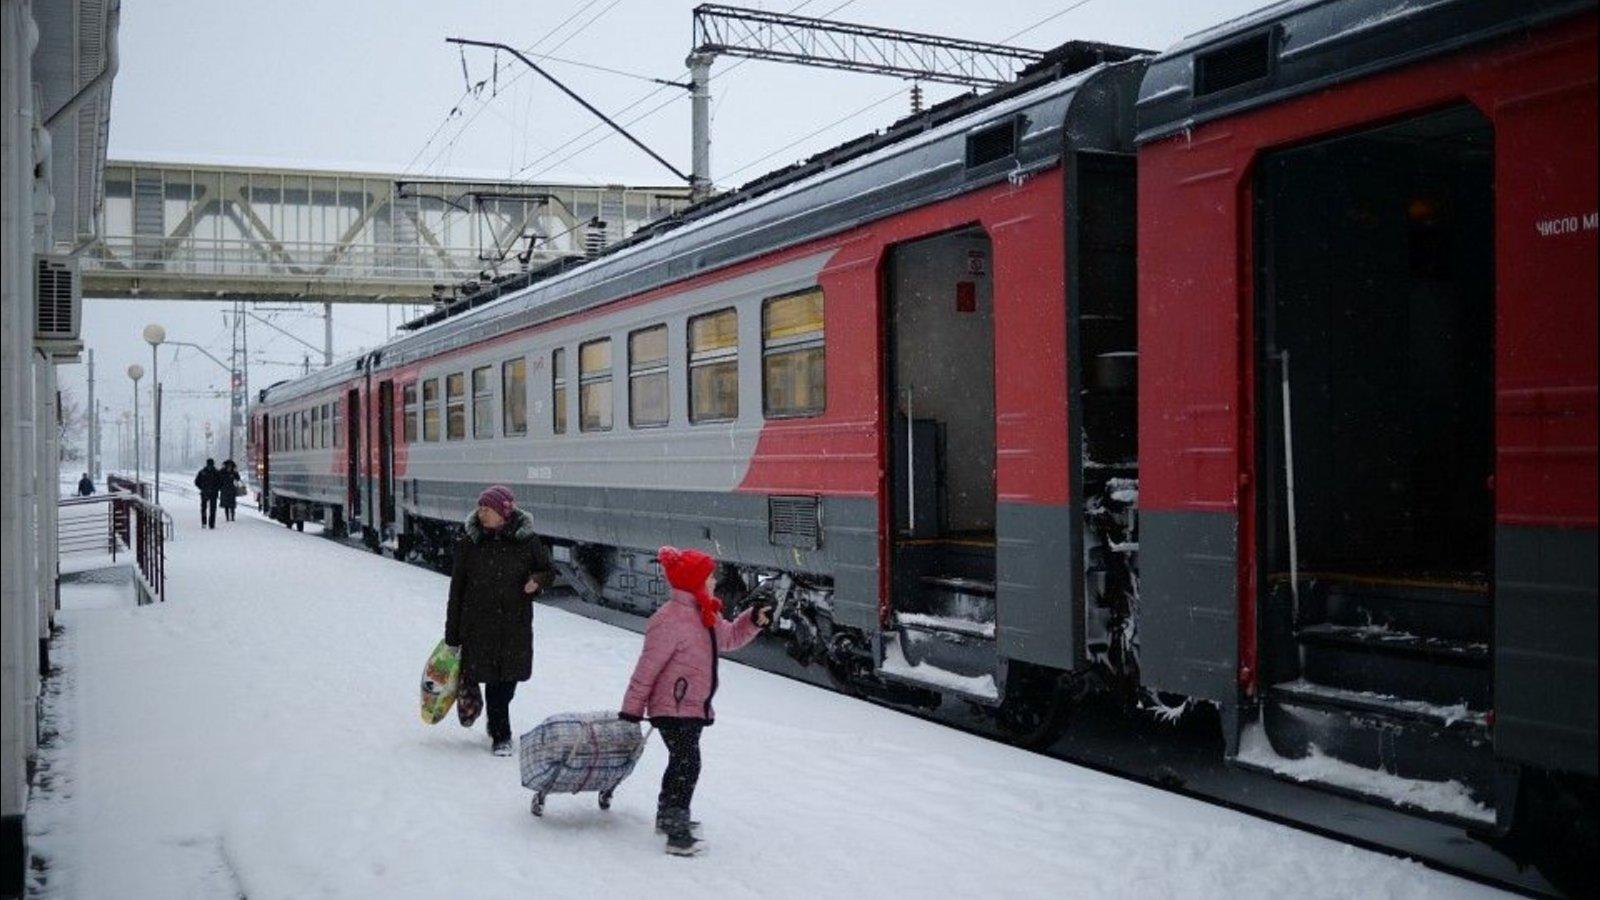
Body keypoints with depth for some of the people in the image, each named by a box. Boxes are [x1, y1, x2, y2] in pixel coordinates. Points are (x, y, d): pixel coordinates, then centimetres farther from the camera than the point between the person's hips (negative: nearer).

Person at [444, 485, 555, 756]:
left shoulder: (527, 541, -2)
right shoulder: (469, 543, 0)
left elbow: (549, 571, 11)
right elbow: (457, 588, 3)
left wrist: (538, 581, -14)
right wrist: (452, 632, 3)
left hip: (516, 624, 0)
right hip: (479, 624, 0)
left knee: (508, 678, 6)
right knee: (493, 680, -2)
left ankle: (496, 722, 32)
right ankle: (501, 737, 10)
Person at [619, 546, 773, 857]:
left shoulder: (707, 615, 8)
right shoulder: (670, 620, -22)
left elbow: (729, 637, 25)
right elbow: (648, 667, -19)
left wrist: (753, 620, 7)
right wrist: (631, 708, -15)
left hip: (695, 706, 10)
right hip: (674, 708, -10)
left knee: (682, 762, 23)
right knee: (687, 764, -13)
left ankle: (668, 815, 40)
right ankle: (677, 834, -11)